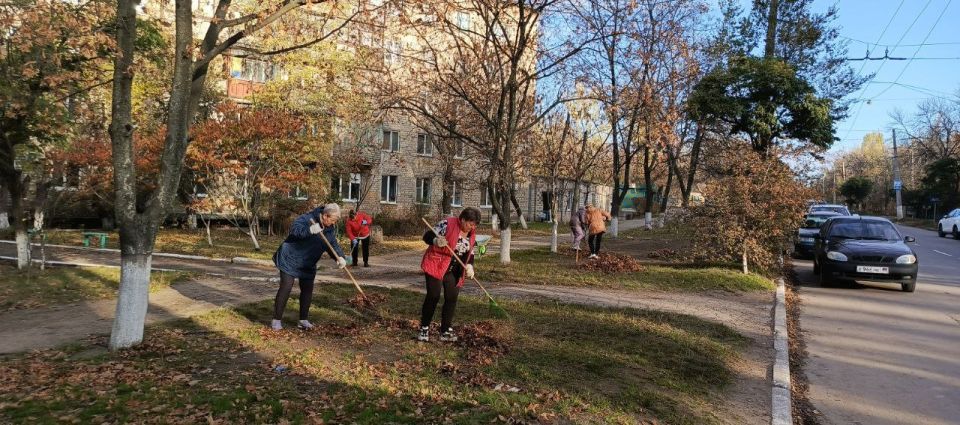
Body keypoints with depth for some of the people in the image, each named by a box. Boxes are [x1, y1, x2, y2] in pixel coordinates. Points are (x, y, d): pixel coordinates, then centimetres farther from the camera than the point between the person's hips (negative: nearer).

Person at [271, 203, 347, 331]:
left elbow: (333, 244, 1)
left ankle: (303, 320, 19)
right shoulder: (307, 218, -23)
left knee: (307, 290, 7)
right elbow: (294, 229, -35)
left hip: (308, 265, 7)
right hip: (290, 259, -7)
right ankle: (276, 320, 2)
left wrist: (340, 257, -17)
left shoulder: (331, 228, -1)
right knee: (286, 288, -7)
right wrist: (309, 230, -52)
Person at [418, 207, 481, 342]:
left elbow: (469, 253, 14)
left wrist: (469, 266, -4)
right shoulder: (448, 224, -16)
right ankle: (424, 328, 6)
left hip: (454, 271, 6)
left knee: (452, 298, 2)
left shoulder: (472, 233, 5)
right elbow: (427, 236, -14)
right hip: (436, 265, -6)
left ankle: (446, 331, 13)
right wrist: (436, 241, -35)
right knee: (433, 296, -9)